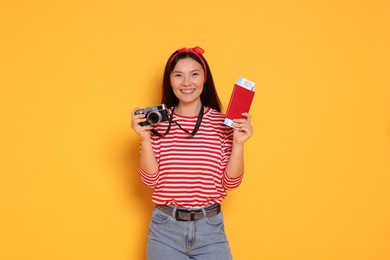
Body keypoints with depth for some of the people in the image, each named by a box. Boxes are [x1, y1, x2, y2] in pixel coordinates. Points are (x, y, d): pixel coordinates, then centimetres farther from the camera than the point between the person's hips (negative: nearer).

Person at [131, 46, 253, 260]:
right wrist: (145, 139, -13)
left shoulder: (222, 122, -3)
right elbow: (151, 179, -3)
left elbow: (231, 182, -2)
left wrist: (238, 143, -15)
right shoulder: (158, 121, -2)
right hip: (165, 229, 0)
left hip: (210, 228, 0)